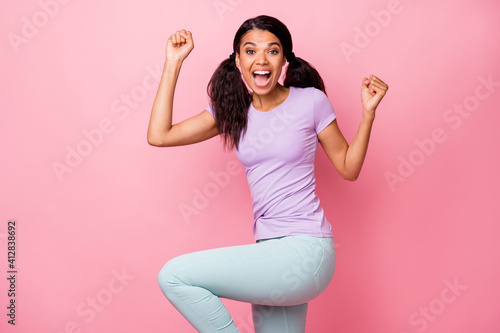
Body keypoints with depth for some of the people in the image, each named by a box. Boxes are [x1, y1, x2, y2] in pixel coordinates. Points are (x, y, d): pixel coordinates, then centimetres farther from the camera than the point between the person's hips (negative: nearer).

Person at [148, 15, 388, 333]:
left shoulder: (310, 101, -3)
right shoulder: (232, 111, 9)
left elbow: (348, 168, 4)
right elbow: (159, 135, 3)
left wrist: (368, 113, -9)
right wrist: (174, 62, 4)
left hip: (306, 248, -5)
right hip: (271, 252, 5)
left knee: (174, 276, -13)